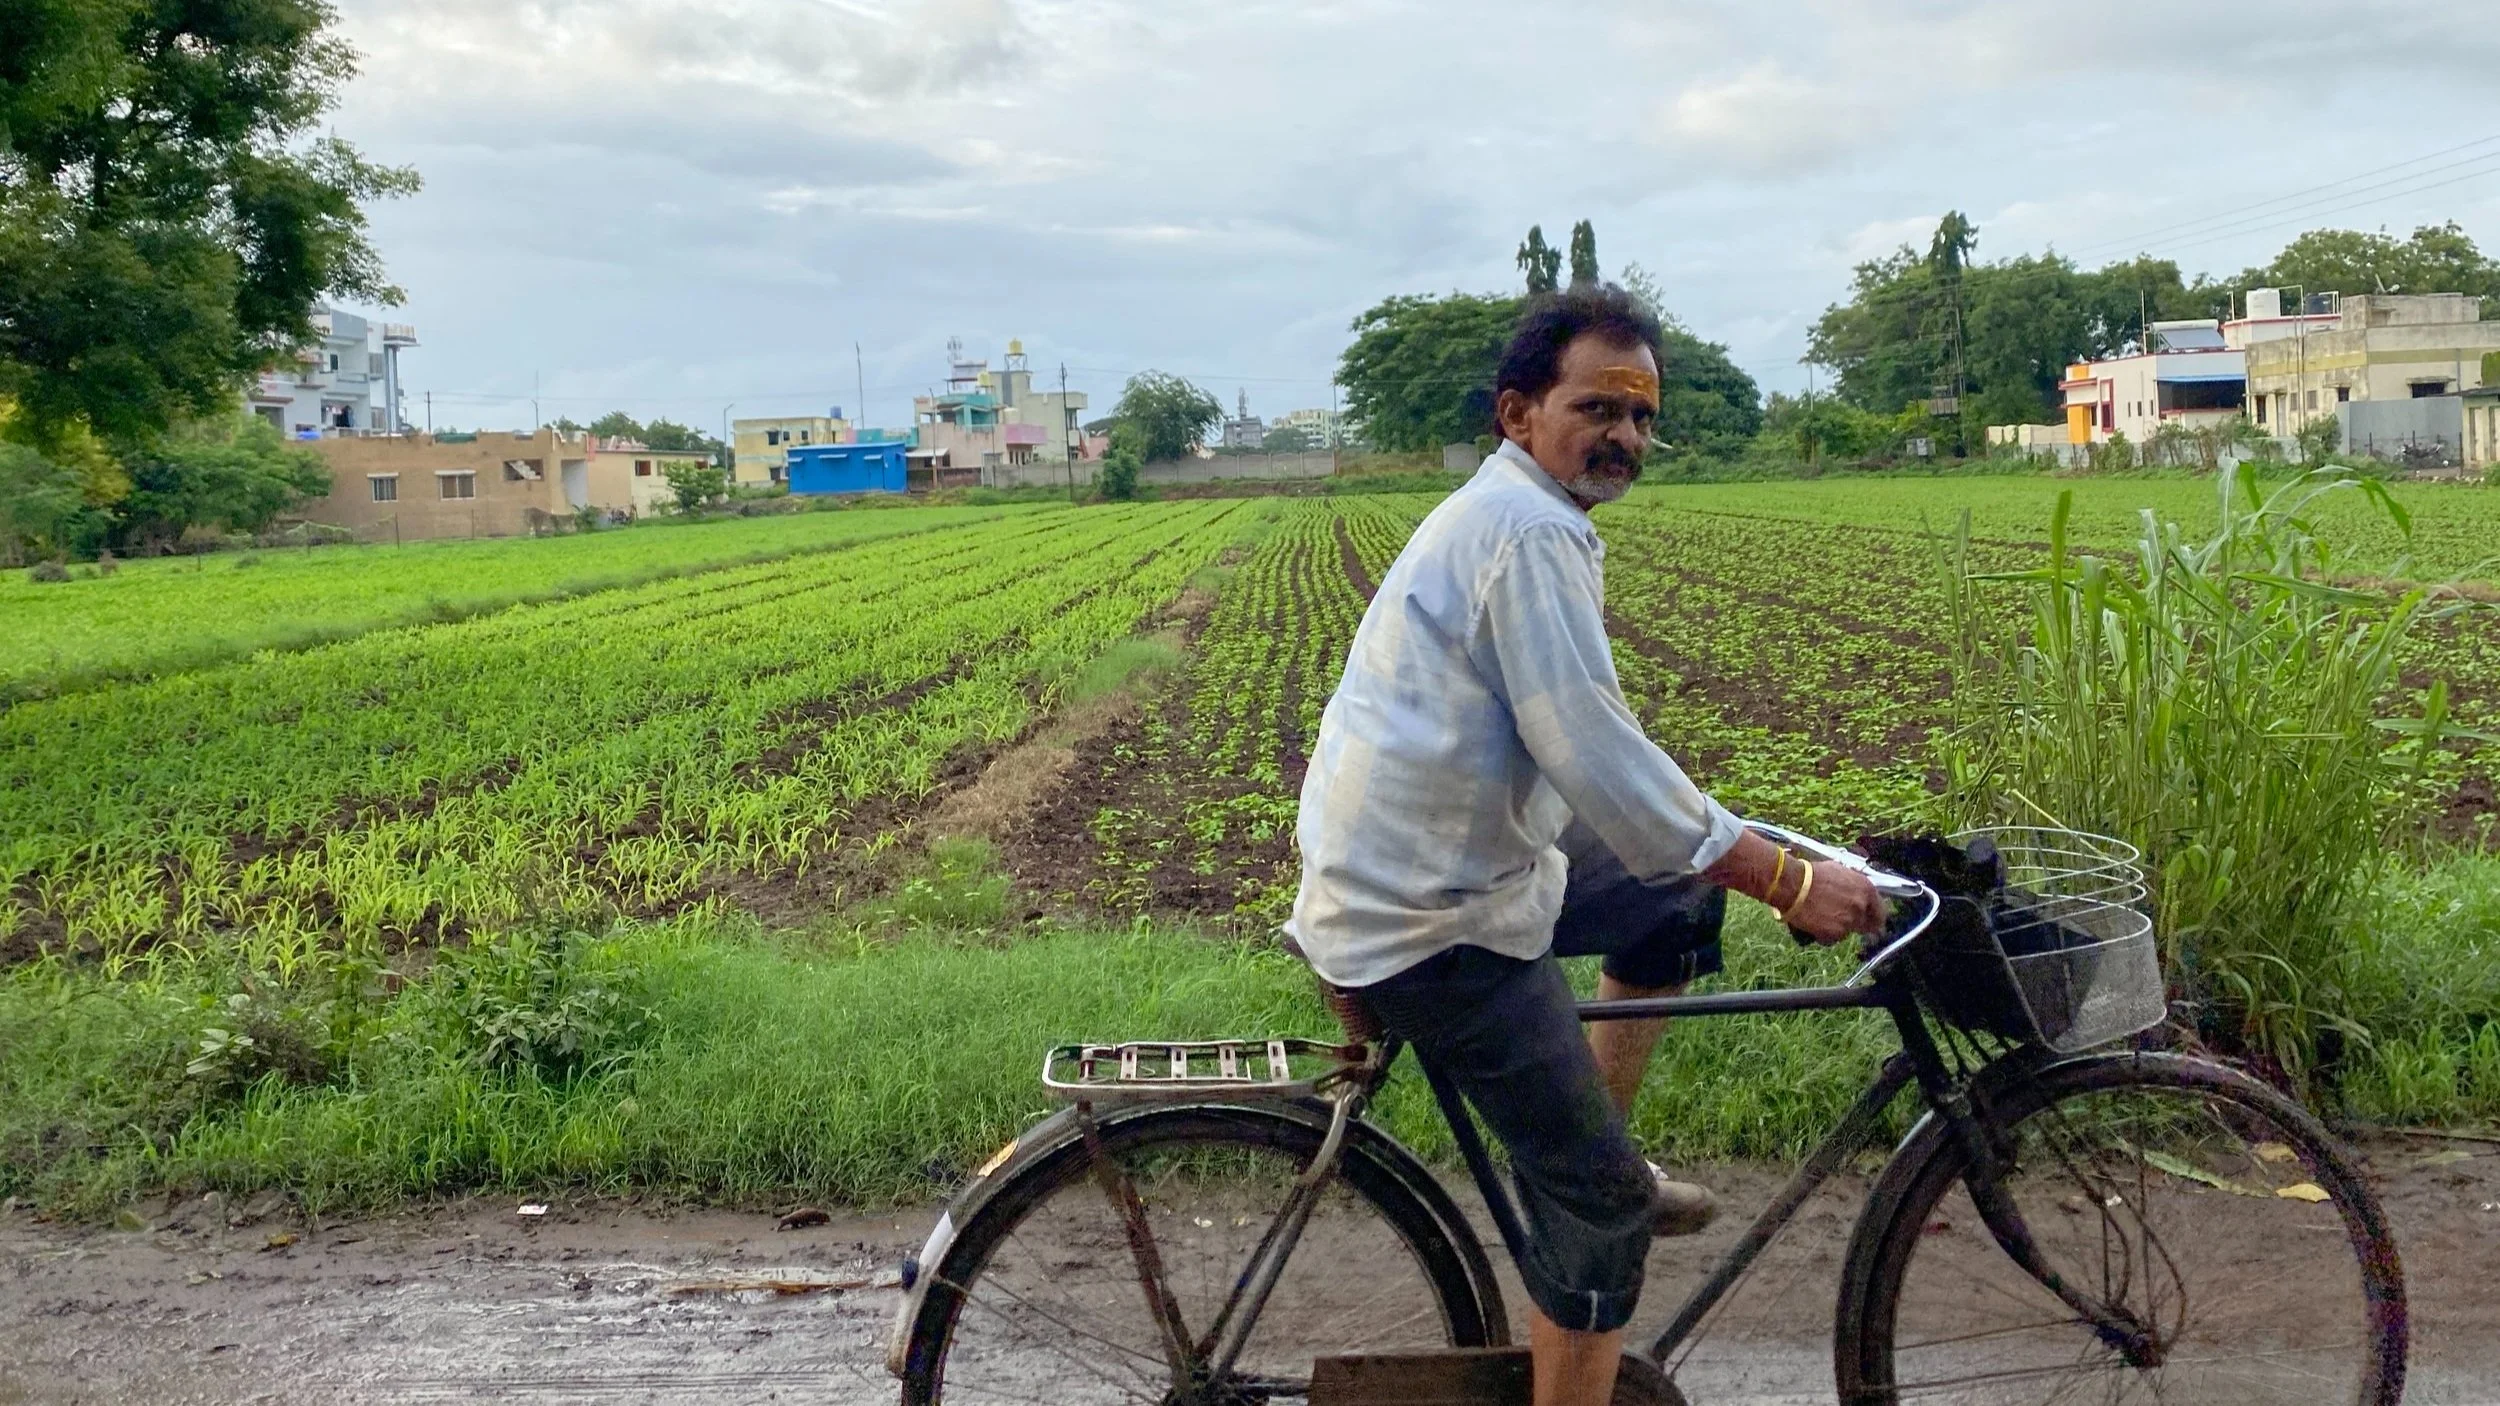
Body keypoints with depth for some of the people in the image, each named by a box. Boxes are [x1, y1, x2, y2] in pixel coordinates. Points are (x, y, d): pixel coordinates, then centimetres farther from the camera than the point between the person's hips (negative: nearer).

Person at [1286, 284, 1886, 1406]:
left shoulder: (1498, 513, 15)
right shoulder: (1534, 532, -18)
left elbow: (1573, 737, 25)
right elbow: (1598, 758, -25)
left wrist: (1737, 848, 30)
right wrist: (1787, 881, -19)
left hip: (1424, 868, 10)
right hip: (1431, 925, -10)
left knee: (1682, 893, 23)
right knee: (1599, 1205, -5)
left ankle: (1597, 1148, 29)